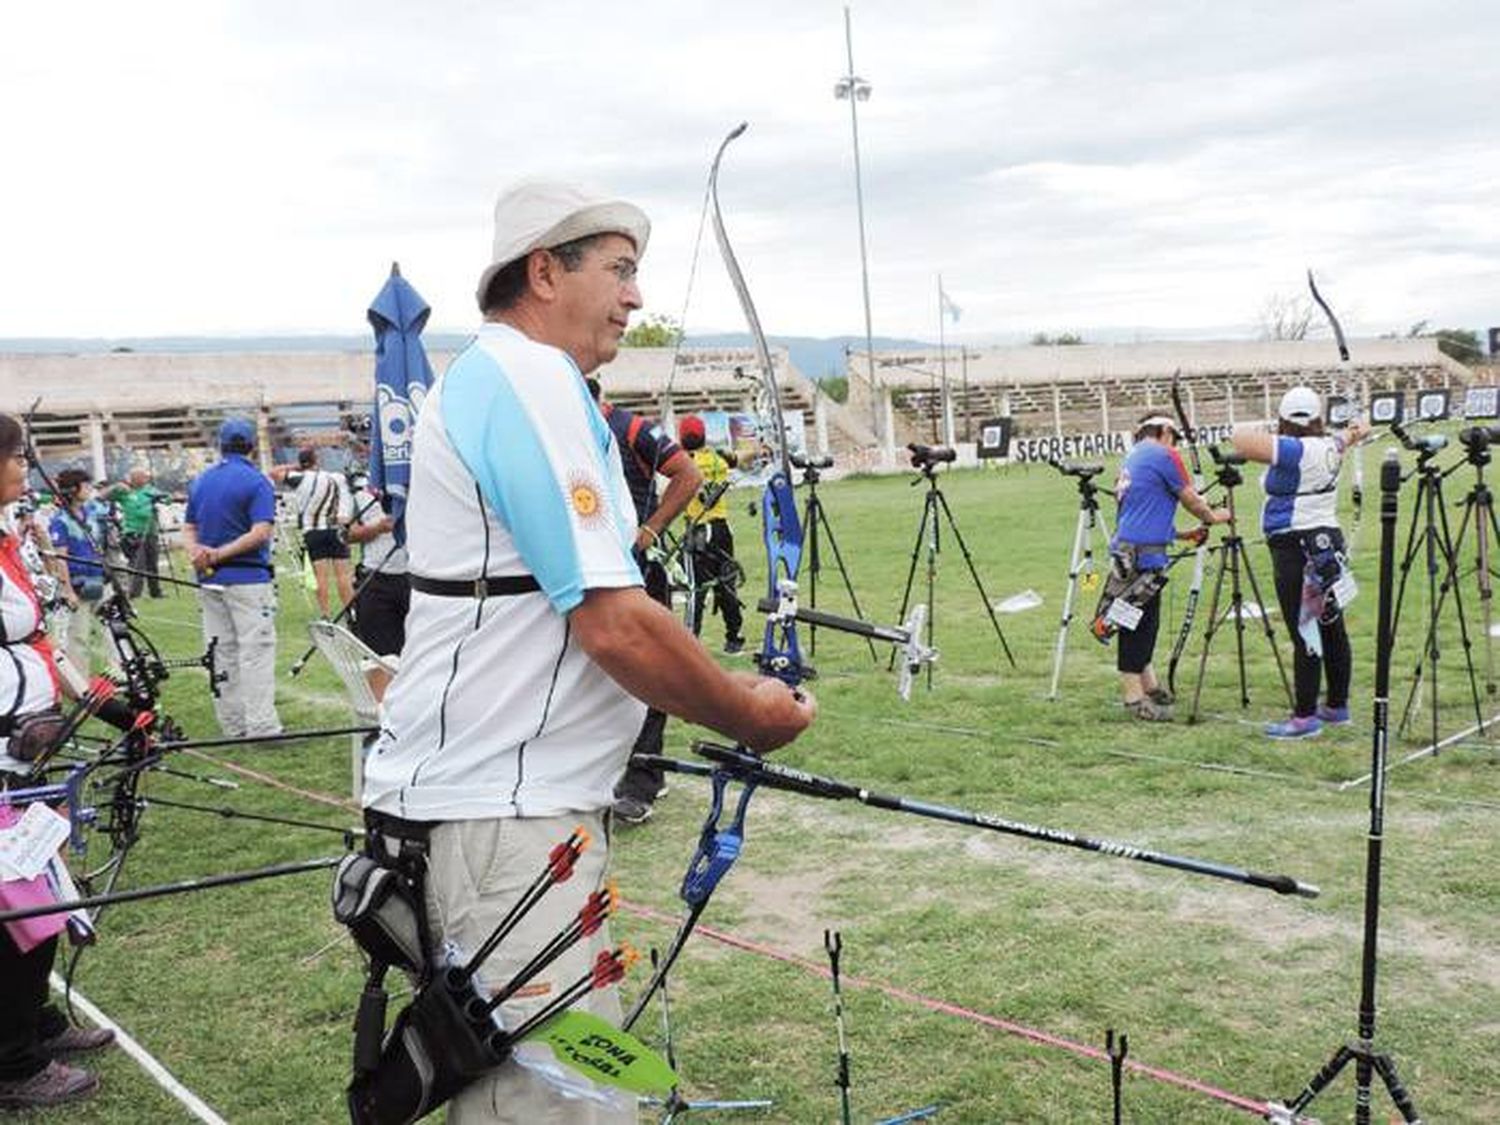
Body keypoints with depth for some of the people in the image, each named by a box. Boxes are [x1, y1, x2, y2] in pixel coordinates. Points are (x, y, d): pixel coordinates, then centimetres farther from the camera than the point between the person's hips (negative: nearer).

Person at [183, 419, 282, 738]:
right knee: (256, 652, -6)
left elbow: (188, 528, 10)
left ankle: (233, 729, 14)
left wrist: (198, 553, -8)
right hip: (248, 578, -6)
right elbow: (260, 533, -17)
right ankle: (262, 728, -10)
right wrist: (219, 554, -14)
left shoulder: (199, 481, 13)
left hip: (209, 580, 6)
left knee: (222, 653, 10)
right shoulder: (257, 481, -8)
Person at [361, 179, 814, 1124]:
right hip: (503, 822, -11)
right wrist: (751, 718, -8)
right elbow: (614, 625, -23)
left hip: (507, 804, 11)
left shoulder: (494, 380, 18)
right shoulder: (531, 381, -15)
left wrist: (726, 694, 17)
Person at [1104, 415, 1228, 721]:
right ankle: (1134, 696, 1)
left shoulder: (1133, 457, 20)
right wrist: (1213, 517, 19)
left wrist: (1182, 534, 24)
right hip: (1143, 554, -9)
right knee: (1138, 623, -4)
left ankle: (1148, 686, 26)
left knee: (1143, 622, 16)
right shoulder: (1164, 455, -7)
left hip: (1127, 549, 9)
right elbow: (1189, 498, 1)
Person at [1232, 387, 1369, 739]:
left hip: (1296, 548, -9)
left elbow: (1240, 439, -22)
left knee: (1305, 633, -8)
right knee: (1331, 628, 15)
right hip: (1327, 542, 9)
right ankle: (1337, 705, 26)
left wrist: (1257, 430, 0)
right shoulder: (1328, 447, 9)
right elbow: (1340, 438, 34)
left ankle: (1305, 716, -7)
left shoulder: (1296, 450, -16)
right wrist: (1350, 434, 56)